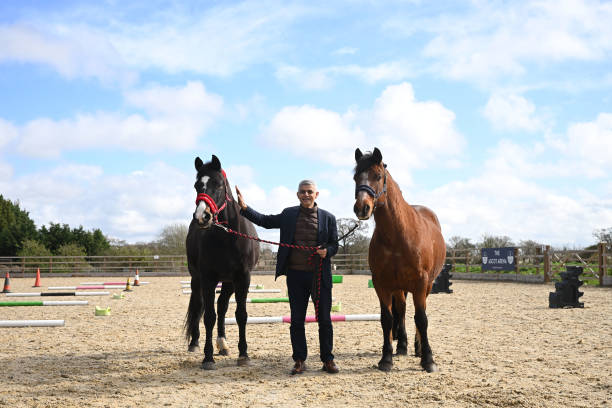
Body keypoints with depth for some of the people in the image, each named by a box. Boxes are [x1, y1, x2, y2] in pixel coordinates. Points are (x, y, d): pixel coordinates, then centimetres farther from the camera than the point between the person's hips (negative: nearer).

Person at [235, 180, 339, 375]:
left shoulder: (328, 218, 4)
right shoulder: (288, 215, 7)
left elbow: (335, 245, 6)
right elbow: (265, 221, 10)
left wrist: (326, 251, -16)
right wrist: (244, 208, 0)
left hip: (320, 275, -1)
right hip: (295, 274, 1)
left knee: (324, 319, 5)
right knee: (296, 320, 5)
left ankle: (328, 359, 16)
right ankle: (300, 360, 15)